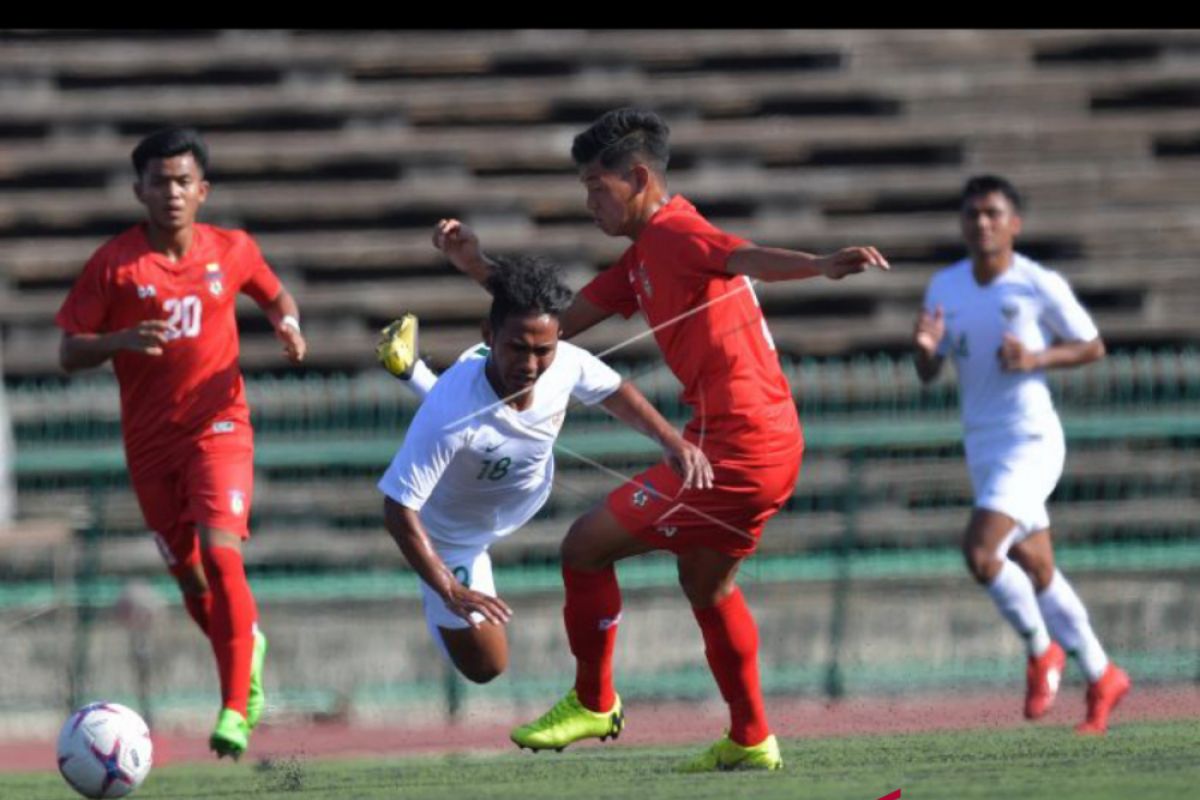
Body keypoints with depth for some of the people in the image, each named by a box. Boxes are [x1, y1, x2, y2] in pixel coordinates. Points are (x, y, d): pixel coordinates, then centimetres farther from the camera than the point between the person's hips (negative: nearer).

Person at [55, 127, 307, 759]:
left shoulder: (232, 251, 0)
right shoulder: (114, 263, -5)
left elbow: (274, 295, 21)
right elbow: (69, 353, -4)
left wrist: (287, 324, -2)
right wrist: (121, 341, -23)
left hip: (219, 428, -1)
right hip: (149, 441, 1)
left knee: (220, 556, -21)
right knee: (191, 580, 8)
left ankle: (235, 710, -21)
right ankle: (248, 647, 41)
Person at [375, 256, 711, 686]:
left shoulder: (566, 363, -33)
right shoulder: (451, 415, -49)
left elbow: (615, 392, -7)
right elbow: (399, 510, -42)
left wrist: (673, 441, -19)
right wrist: (451, 593, -47)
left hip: (526, 498, 5)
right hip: (453, 534, -5)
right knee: (484, 666, 7)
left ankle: (413, 371, 49)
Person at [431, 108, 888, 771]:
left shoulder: (675, 234, -11)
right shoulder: (641, 259, 19)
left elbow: (746, 258, -31)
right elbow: (562, 322, 24)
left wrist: (820, 265, -51)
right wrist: (478, 267, 17)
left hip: (732, 452, -11)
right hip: (770, 444, 11)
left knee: (586, 545, -1)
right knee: (705, 583, 29)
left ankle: (592, 703, 14)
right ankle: (750, 741, 36)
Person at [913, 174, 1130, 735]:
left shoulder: (1040, 286, -10)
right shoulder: (946, 286, 5)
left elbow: (1093, 347, 0)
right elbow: (929, 373, 9)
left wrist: (1037, 359, -17)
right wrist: (923, 346, -14)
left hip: (1031, 440, -6)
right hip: (982, 449, 6)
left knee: (979, 551, -22)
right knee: (1037, 572, 12)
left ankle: (1041, 650, -1)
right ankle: (1101, 678, 27)